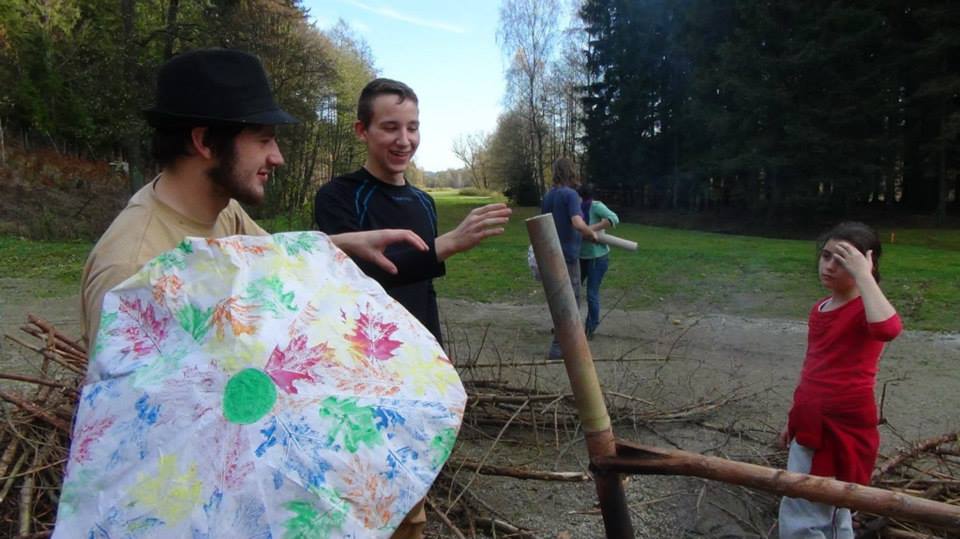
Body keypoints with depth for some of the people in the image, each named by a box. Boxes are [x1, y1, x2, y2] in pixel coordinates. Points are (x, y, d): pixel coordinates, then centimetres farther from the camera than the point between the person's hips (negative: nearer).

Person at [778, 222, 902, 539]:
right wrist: (794, 420, 23)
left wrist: (864, 275, -30)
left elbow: (888, 329, -39)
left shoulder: (866, 310, -13)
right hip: (812, 425, 8)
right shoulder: (819, 310, 10)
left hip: (843, 426, -8)